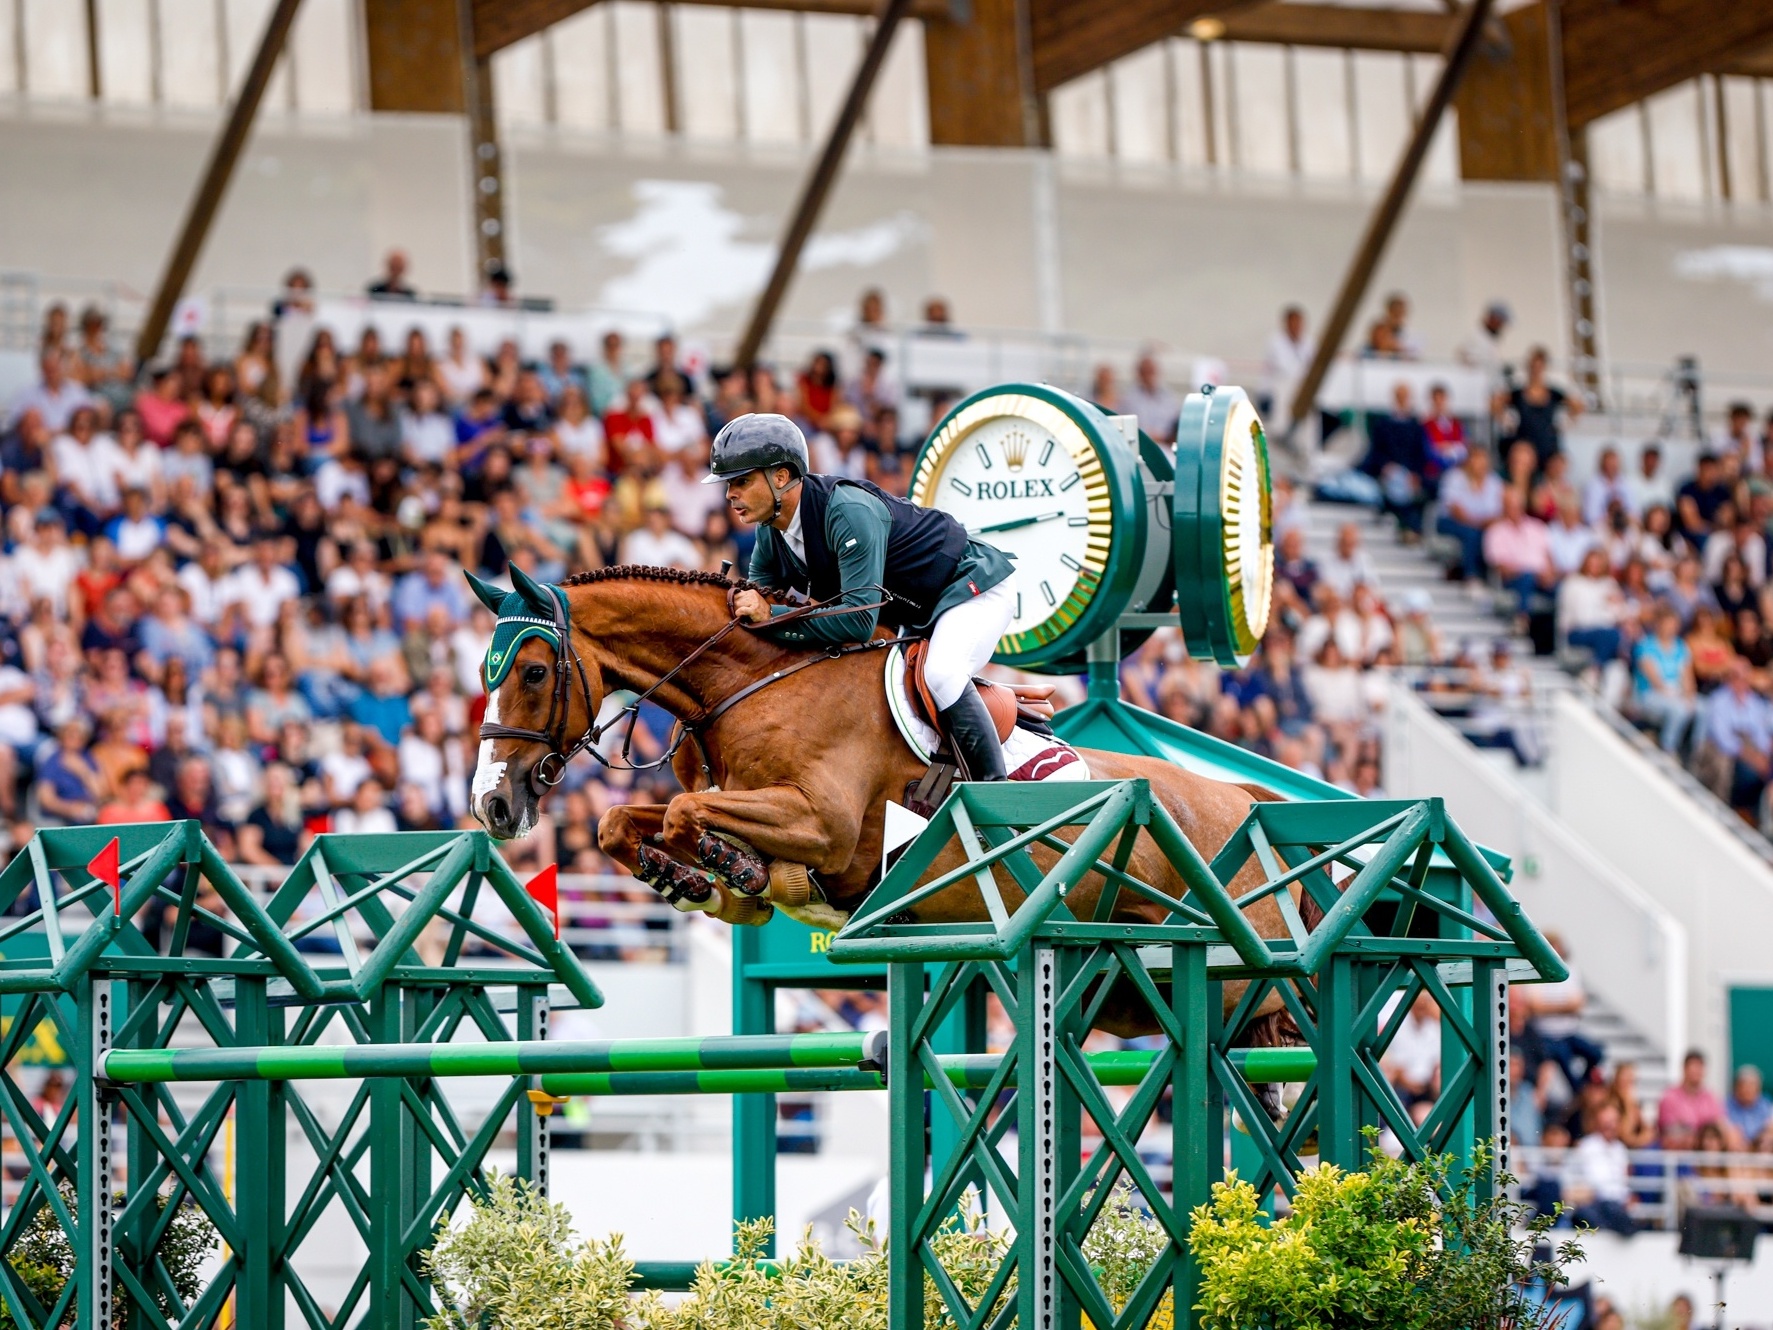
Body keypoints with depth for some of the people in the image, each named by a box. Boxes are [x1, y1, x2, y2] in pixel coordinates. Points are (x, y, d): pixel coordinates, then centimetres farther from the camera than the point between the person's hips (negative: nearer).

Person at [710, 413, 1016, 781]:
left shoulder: (849, 513, -34)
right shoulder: (769, 535, -7)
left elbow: (860, 620, -39)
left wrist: (773, 615, -39)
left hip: (972, 585, -10)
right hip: (907, 614, 10)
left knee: (941, 675, -31)